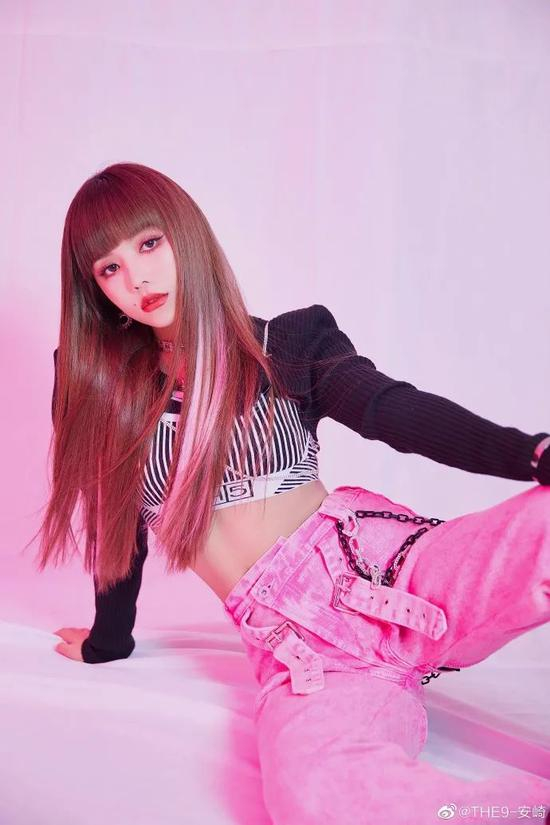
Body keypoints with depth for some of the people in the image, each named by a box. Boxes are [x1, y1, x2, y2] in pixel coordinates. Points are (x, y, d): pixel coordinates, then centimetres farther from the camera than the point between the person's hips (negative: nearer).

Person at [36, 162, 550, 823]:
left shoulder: (289, 344, 6)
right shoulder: (98, 383, 10)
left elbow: (396, 410, -11)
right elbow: (118, 525, 20)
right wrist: (107, 640, 30)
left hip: (390, 569, 0)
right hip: (295, 642, 1)